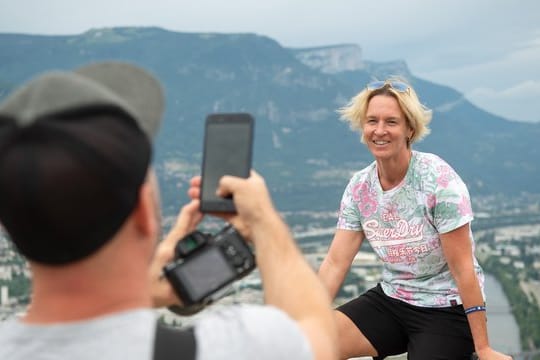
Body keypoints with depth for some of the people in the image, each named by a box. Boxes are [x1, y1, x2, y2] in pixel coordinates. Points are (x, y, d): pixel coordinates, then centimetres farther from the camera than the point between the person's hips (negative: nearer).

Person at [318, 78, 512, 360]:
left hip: (447, 308, -4)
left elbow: (462, 268, -18)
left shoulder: (438, 179, -18)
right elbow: (335, 263, -5)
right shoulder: (359, 187, -3)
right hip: (390, 299, 4)